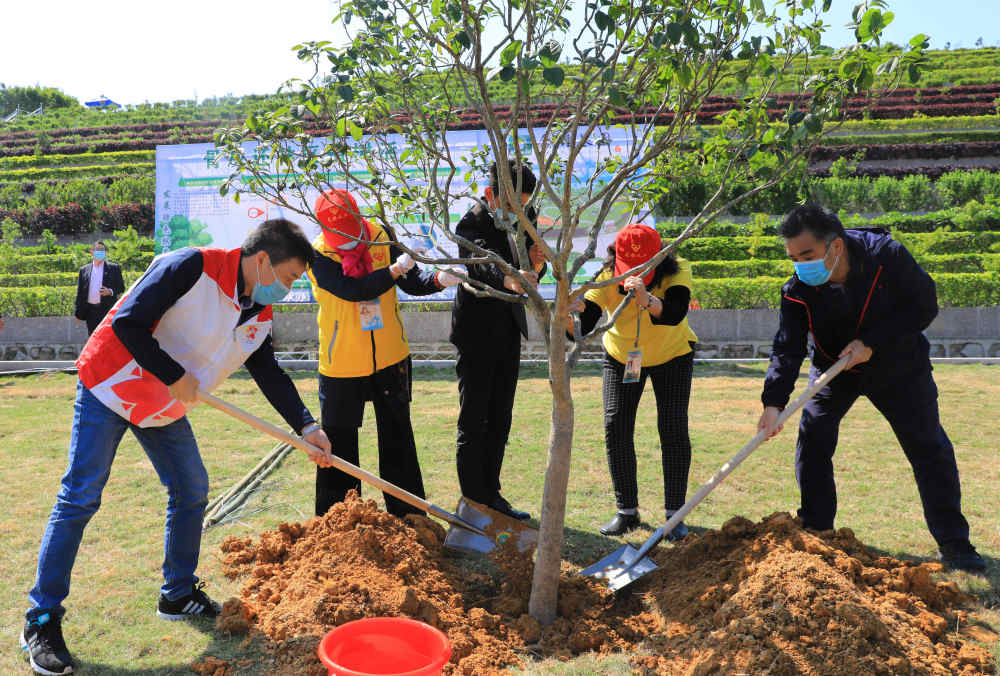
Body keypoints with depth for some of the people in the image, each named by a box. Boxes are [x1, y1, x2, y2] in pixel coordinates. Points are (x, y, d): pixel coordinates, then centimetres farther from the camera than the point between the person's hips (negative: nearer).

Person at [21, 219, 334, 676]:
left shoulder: (260, 316, -1)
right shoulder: (191, 268, -25)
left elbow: (271, 375, 7)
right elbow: (127, 323, -26)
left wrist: (306, 427, 1)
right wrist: (175, 377, -21)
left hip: (166, 408, 8)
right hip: (110, 387, -7)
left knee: (191, 489, 8)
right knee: (80, 498, -5)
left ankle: (179, 594, 24)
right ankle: (41, 621, 6)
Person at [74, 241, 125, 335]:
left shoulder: (114, 268, 7)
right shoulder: (84, 270, 13)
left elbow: (121, 288, 6)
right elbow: (80, 293, 12)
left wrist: (110, 292, -15)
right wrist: (78, 313, 7)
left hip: (108, 310, -3)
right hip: (90, 311, 3)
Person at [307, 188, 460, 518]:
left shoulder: (381, 236, -5)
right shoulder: (318, 255, -15)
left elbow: (412, 282, -3)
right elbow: (354, 290, -28)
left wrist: (439, 279, -22)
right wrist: (395, 269, -36)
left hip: (390, 357, 3)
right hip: (342, 364, -3)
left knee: (397, 435, 15)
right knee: (339, 441, 8)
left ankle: (407, 510, 30)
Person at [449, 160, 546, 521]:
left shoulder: (527, 217, 2)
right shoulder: (472, 224, -17)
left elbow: (531, 276, 4)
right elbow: (481, 263, -38)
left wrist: (535, 264, -20)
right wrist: (508, 278, -59)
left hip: (509, 330, 7)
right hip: (478, 331, -7)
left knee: (500, 419, 13)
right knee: (473, 420, -1)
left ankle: (491, 494, 25)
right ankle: (472, 501, 10)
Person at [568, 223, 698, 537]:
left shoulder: (678, 271, -28)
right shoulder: (607, 279, -25)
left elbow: (675, 314, -45)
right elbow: (582, 328, -32)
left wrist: (646, 300, -63)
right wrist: (572, 314, -55)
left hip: (672, 354, -1)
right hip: (621, 355, 2)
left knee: (673, 428, -9)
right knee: (616, 428, -4)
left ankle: (674, 514, 3)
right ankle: (626, 511, 9)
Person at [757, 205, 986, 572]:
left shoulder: (887, 256, -27)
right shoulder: (797, 291, -22)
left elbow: (924, 305, -20)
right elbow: (787, 349, -27)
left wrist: (871, 342, -29)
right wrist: (773, 402, -42)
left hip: (898, 365, -1)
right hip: (835, 368, 2)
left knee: (930, 449, -1)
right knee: (812, 438, -8)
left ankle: (954, 543, 14)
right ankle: (815, 531, 8)